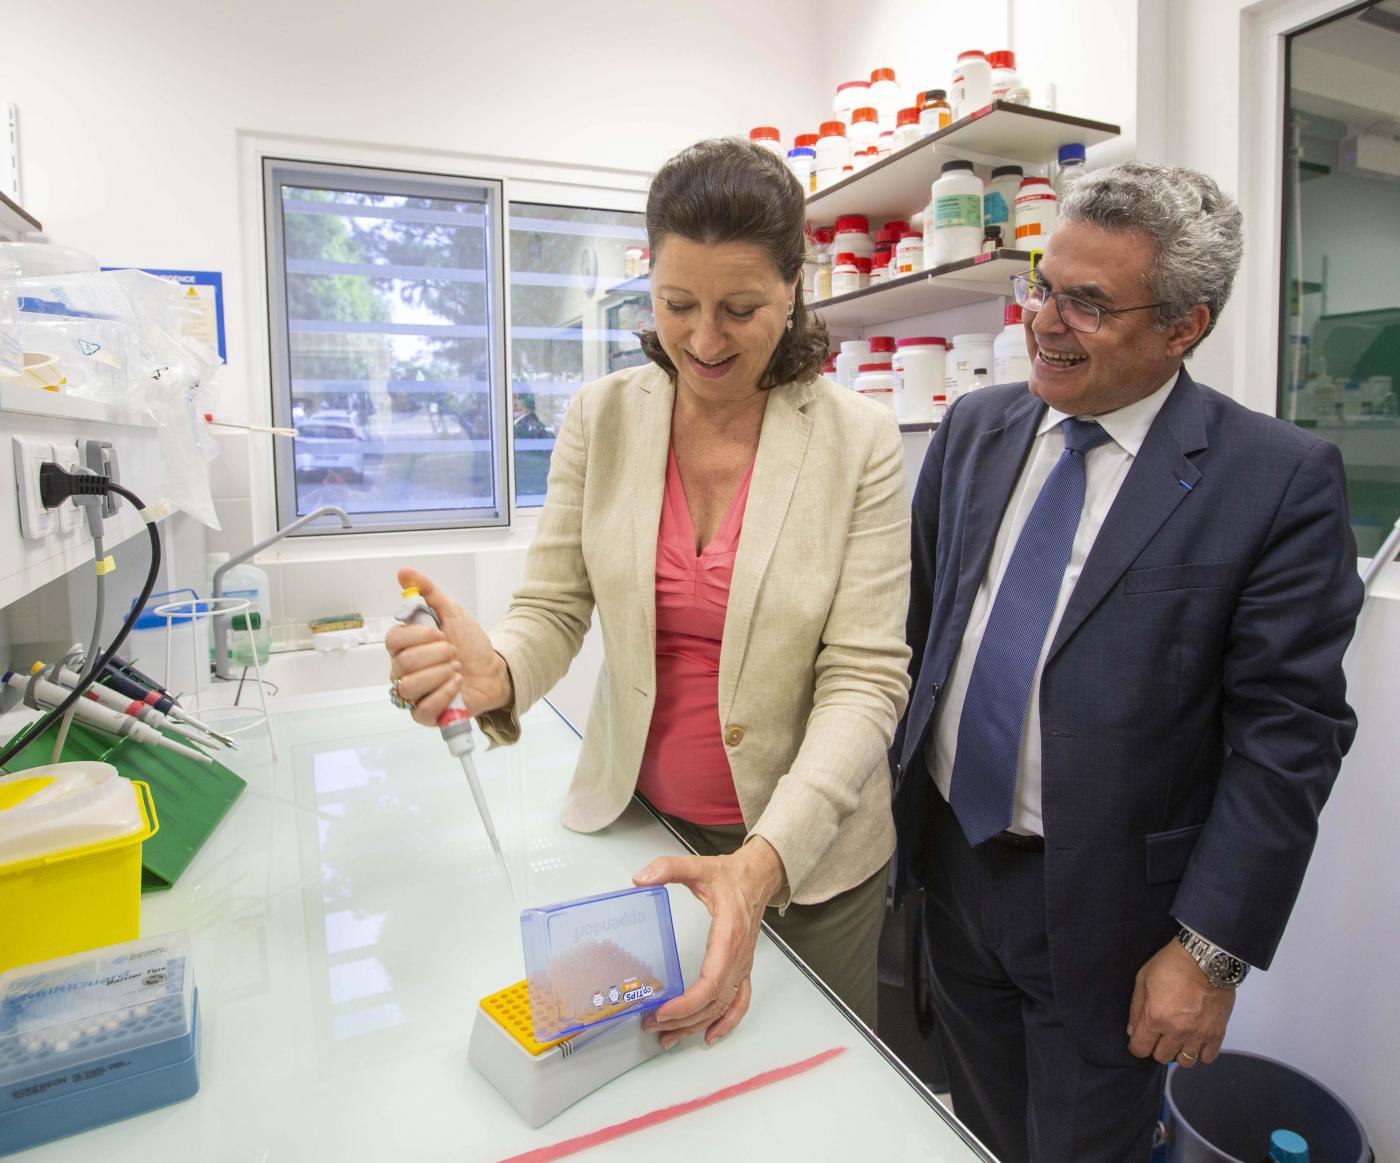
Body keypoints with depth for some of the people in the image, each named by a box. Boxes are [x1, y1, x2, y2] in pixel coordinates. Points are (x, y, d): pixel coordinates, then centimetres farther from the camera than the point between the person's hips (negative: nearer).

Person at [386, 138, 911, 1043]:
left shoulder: (859, 441, -14)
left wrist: (764, 860, -30)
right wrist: (495, 672, -28)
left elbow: (865, 679, -17)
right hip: (636, 826, 2)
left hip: (808, 847, -1)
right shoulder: (603, 418, -6)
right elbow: (554, 608, -4)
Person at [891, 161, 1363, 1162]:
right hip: (949, 857, 4)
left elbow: (1288, 732, -13)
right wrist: (887, 797, 5)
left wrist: (1212, 949, -13)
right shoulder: (975, 428, 1)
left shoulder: (1281, 477, -13)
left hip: (1102, 905, -4)